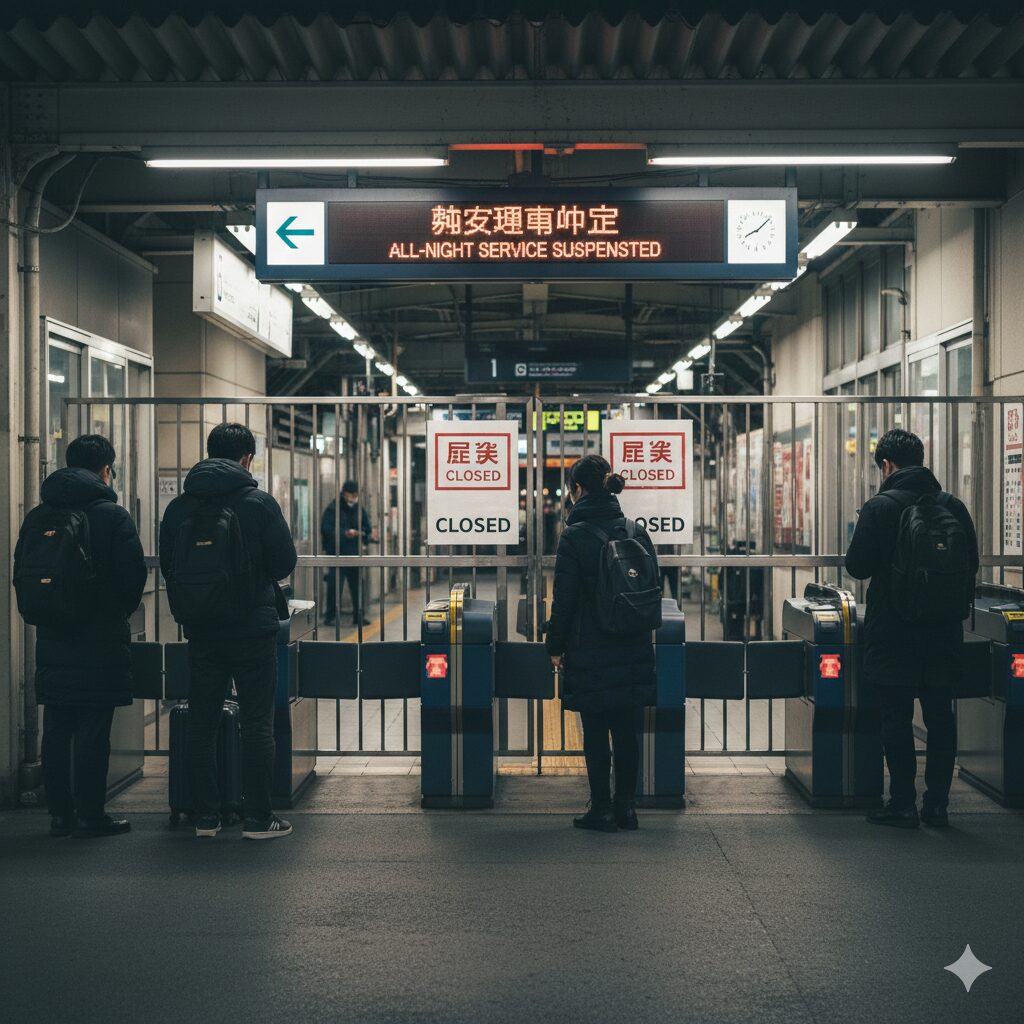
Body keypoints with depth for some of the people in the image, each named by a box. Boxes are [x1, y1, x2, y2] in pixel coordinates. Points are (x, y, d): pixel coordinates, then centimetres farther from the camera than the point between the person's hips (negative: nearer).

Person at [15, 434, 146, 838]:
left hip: (52, 639, 5)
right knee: (93, 731, 0)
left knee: (56, 729, 10)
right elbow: (133, 576, -9)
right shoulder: (112, 515, -9)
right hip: (100, 639, -5)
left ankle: (60, 812, 15)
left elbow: (21, 573, 10)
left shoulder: (37, 516, 7)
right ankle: (90, 814, 3)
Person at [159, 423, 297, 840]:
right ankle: (258, 817, 4)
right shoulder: (259, 502, -8)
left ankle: (205, 815, 14)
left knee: (202, 723, 10)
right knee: (257, 723, 3)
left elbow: (167, 567, 6)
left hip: (201, 632, 3)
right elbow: (285, 563, -5)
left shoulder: (178, 507, 2)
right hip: (253, 629, -3)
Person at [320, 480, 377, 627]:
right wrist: (345, 533, -26)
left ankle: (358, 616, 14)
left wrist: (369, 536, -15)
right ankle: (330, 616, 3)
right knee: (334, 586, -7)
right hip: (336, 553, -4)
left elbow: (367, 529, 9)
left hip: (354, 554, 4)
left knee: (357, 586, 6)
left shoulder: (360, 510, 11)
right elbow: (326, 529, -16)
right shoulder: (332, 509, -5)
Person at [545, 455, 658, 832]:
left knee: (595, 731, 4)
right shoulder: (638, 533, 4)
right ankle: (626, 807, 17)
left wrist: (555, 647, 0)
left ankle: (601, 810, 9)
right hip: (633, 652, 5)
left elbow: (564, 600, -11)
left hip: (590, 652, -5)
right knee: (627, 730, 11)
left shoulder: (574, 536, -12)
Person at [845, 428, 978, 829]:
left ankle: (903, 804, 5)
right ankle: (937, 803, 14)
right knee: (940, 717, 10)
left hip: (894, 630, -4)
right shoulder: (953, 506, 3)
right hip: (943, 631, 4)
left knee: (896, 718, 2)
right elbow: (971, 565, 7)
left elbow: (858, 566, -10)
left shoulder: (880, 507, -11)